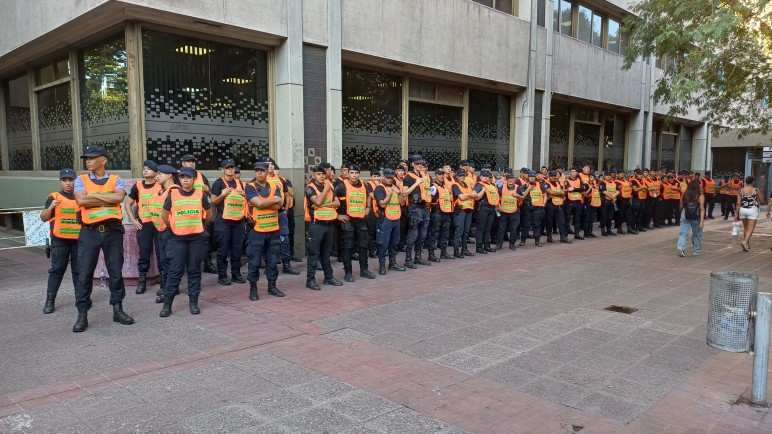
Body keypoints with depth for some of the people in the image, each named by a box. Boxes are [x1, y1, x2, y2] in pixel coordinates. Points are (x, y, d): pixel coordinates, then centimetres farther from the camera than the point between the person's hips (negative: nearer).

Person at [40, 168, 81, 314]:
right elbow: (43, 218, 3)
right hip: (60, 239, -1)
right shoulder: (54, 197, 4)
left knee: (79, 269, 9)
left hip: (79, 239, 1)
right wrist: (51, 207, -15)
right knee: (57, 269, 2)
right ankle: (50, 300, 7)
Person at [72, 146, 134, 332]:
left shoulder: (116, 180, 6)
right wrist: (108, 199, -9)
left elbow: (119, 197, -14)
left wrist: (92, 194, -10)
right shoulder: (81, 180, 6)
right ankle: (82, 314, 10)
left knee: (116, 271, 7)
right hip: (89, 232, 0)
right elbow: (81, 200, -11)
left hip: (113, 231, 0)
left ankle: (117, 309, 19)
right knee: (84, 274, 1)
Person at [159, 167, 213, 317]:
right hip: (177, 238, 0)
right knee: (175, 271, 0)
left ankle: (193, 302, 14)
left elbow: (208, 215, 11)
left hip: (197, 238, 0)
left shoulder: (201, 194, 0)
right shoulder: (173, 194, 0)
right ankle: (167, 303, 6)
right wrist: (173, 228, 12)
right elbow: (164, 215, 10)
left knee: (194, 270, 7)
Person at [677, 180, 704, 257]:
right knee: (697, 234, 15)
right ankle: (696, 251, 25)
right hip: (696, 217, -1)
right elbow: (702, 209, -14)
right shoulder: (700, 196, -9)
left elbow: (680, 207, 4)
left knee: (683, 233, 0)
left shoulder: (684, 195, -3)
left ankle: (681, 247, -22)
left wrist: (681, 214, 22)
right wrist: (702, 221, -15)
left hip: (685, 216, 1)